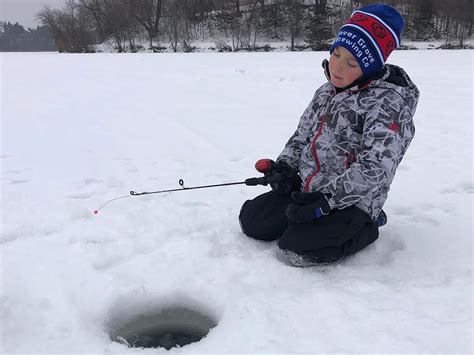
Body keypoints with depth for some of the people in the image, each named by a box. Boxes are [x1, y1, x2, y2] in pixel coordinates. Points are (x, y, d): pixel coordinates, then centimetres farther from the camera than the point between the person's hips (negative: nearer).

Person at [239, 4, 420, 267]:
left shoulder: (387, 102, -18)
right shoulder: (327, 92, 7)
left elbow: (374, 168, -26)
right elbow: (302, 134, 17)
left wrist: (326, 200, -28)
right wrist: (285, 166, 0)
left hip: (351, 201, -7)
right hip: (305, 188, 8)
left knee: (296, 249, -23)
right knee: (251, 220, 0)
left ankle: (364, 227, 2)